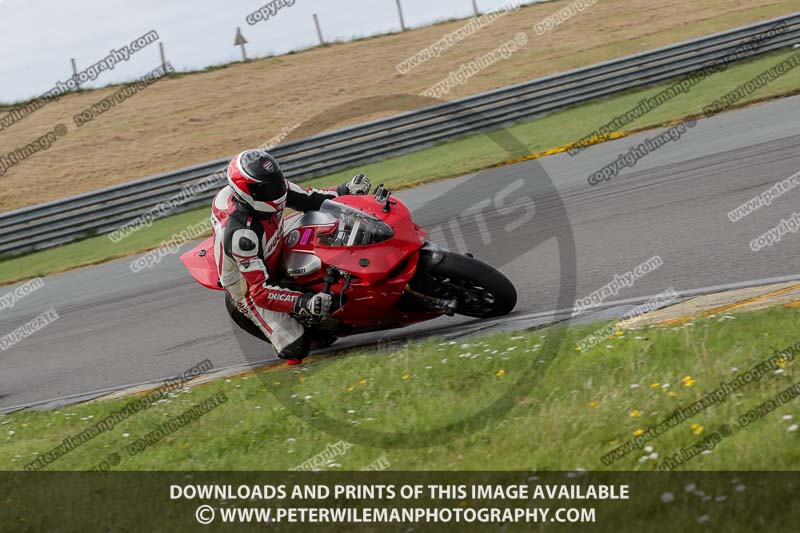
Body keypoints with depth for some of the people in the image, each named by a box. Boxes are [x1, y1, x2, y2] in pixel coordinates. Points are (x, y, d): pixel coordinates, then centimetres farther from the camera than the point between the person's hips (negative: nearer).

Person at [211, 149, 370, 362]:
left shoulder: (268, 186, -18)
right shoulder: (242, 234, -40)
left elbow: (307, 199, 2)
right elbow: (260, 292, -40)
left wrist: (344, 191, -11)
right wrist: (305, 303, -51)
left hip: (276, 259, 8)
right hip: (249, 288, -8)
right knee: (295, 347, -19)